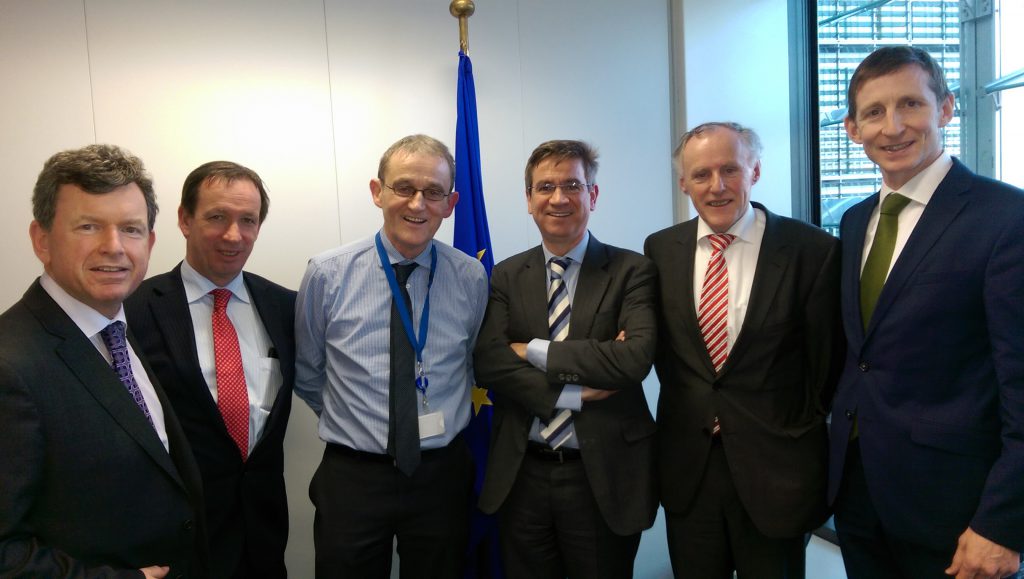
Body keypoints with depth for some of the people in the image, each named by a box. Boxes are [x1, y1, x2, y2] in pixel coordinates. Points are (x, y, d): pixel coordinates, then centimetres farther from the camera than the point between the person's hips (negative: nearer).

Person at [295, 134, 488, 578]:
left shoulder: (471, 278, -4)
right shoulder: (327, 274, -8)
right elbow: (307, 374, 5)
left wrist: (443, 420, 6)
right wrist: (351, 417, 6)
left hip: (442, 475, 2)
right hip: (351, 477, -1)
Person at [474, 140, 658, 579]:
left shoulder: (631, 270, -5)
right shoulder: (506, 276, 3)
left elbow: (637, 357, -20)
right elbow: (489, 363, -8)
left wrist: (535, 351, -15)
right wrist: (576, 394, -18)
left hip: (605, 474, -2)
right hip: (521, 473, 3)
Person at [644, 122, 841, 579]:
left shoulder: (812, 250, -11)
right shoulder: (660, 249, 0)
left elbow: (826, 365, -4)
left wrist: (802, 432, 3)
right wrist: (685, 406, 2)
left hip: (775, 468, -3)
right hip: (686, 467, 3)